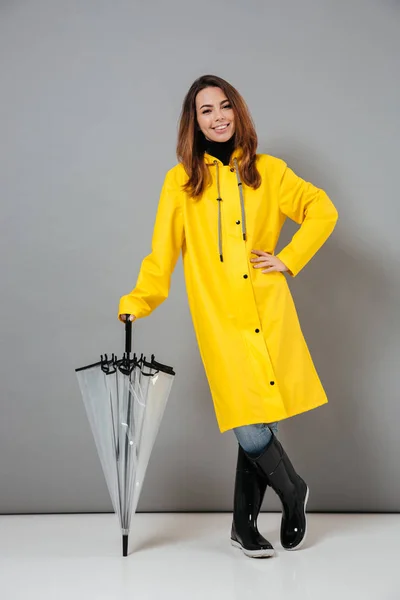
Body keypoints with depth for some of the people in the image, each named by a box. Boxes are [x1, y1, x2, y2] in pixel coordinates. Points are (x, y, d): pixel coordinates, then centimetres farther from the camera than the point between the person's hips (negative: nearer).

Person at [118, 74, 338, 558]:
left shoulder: (268, 171, 9)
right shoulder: (181, 181, 6)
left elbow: (322, 211, 13)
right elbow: (163, 250, 3)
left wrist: (289, 260, 4)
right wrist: (138, 300, -9)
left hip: (269, 316, 1)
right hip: (220, 322, -1)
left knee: (255, 429, 1)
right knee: (251, 433, -10)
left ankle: (244, 526, 23)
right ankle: (293, 492, 21)